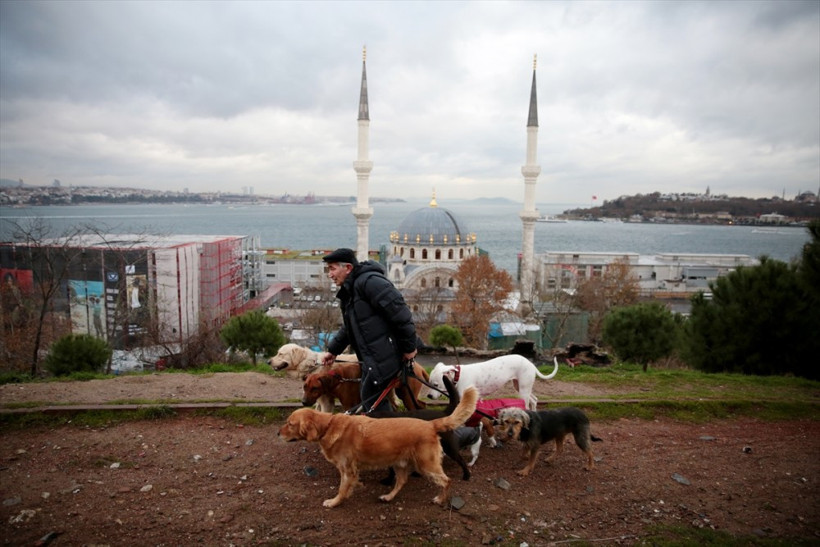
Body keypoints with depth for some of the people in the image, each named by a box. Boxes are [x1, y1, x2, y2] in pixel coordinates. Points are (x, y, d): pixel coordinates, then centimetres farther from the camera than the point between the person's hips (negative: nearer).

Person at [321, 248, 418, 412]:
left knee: (372, 400, -2)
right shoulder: (349, 290, 16)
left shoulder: (369, 281, -18)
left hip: (383, 358, -10)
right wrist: (333, 350, 26)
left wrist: (409, 347, -20)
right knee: (372, 398, 17)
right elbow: (348, 328, 29)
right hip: (372, 358, 10)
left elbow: (400, 312, -23)